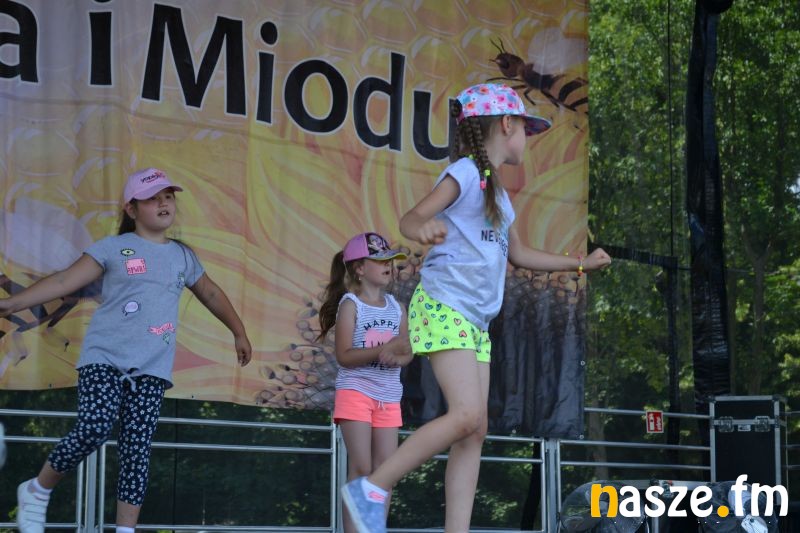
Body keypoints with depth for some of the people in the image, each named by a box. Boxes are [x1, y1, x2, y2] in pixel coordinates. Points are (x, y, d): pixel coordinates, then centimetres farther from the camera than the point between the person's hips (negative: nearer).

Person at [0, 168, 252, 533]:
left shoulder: (183, 256, 17)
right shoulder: (114, 248, 2)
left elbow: (211, 294, 32)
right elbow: (67, 280, -5)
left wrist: (238, 332, 34)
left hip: (151, 368, 4)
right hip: (104, 359, -4)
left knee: (137, 449, -2)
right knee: (93, 430, -20)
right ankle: (37, 491, 4)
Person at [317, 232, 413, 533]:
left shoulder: (396, 307, 10)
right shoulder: (350, 304, -6)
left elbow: (407, 353, 9)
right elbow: (344, 356, -14)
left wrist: (397, 358, -14)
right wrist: (384, 349, -26)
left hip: (388, 397, 5)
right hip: (356, 392, -5)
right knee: (361, 469, -10)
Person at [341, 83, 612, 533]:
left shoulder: (497, 191, 22)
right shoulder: (466, 172, -6)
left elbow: (519, 254, 33)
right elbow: (412, 217, -18)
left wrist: (581, 263, 36)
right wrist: (424, 229, -42)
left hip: (475, 322, 9)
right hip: (443, 307, -9)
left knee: (475, 430, 0)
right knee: (466, 415, -22)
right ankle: (371, 489, -14)